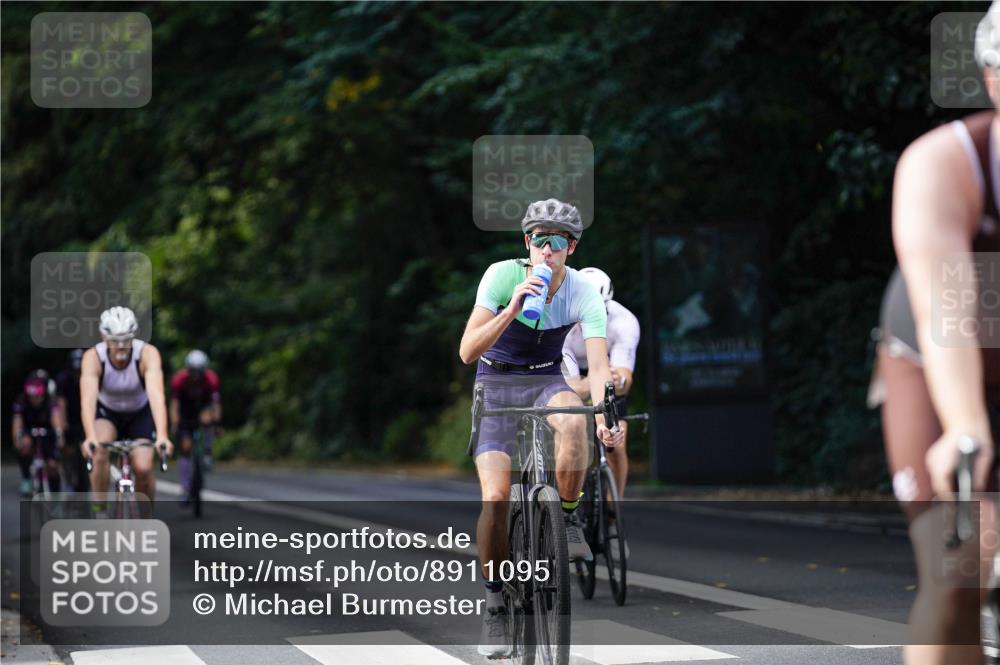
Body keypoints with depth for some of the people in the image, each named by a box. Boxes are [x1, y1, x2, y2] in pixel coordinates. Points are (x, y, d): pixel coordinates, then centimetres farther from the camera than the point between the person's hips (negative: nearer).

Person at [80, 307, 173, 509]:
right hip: (107, 413, 0)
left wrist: (162, 436, -57)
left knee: (143, 468, -18)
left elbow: (156, 395, -43)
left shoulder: (147, 354, -30)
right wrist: (90, 437, -57)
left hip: (140, 414, 0)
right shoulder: (93, 357, -29)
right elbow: (88, 399, -41)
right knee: (100, 450, -30)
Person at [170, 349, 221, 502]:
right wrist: (175, 425, -37)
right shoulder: (178, 380, -26)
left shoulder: (211, 379, -25)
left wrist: (215, 422, -41)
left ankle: (207, 455, -19)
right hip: (186, 413, 0)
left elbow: (216, 402, -30)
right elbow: (174, 404, -27)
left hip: (203, 409, 0)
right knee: (186, 447, -8)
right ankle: (186, 489, -2)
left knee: (206, 419, -36)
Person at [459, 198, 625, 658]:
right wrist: (512, 309, -39)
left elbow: (598, 365, -24)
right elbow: (467, 352, -25)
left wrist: (604, 418, -42)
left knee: (573, 420, -37)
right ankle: (495, 604, -2)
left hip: (546, 382, 1)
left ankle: (569, 521, -16)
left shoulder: (584, 295, -15)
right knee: (495, 496, -18)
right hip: (496, 384, -1)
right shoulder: (502, 276, -18)